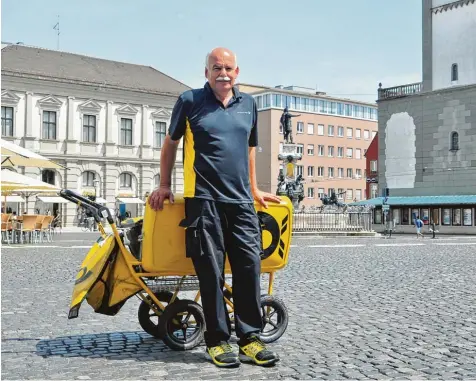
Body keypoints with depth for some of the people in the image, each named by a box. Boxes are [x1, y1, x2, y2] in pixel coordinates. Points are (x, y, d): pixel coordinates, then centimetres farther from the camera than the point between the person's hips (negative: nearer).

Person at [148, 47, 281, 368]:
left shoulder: (248, 104, 14)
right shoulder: (190, 101, 3)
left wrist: (255, 189, 25)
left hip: (241, 201, 4)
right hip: (204, 199, -3)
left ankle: (250, 338, 10)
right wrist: (164, 185, 10)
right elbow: (171, 143, 12)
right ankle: (217, 341, 10)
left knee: (250, 267, 1)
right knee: (212, 272, 0)